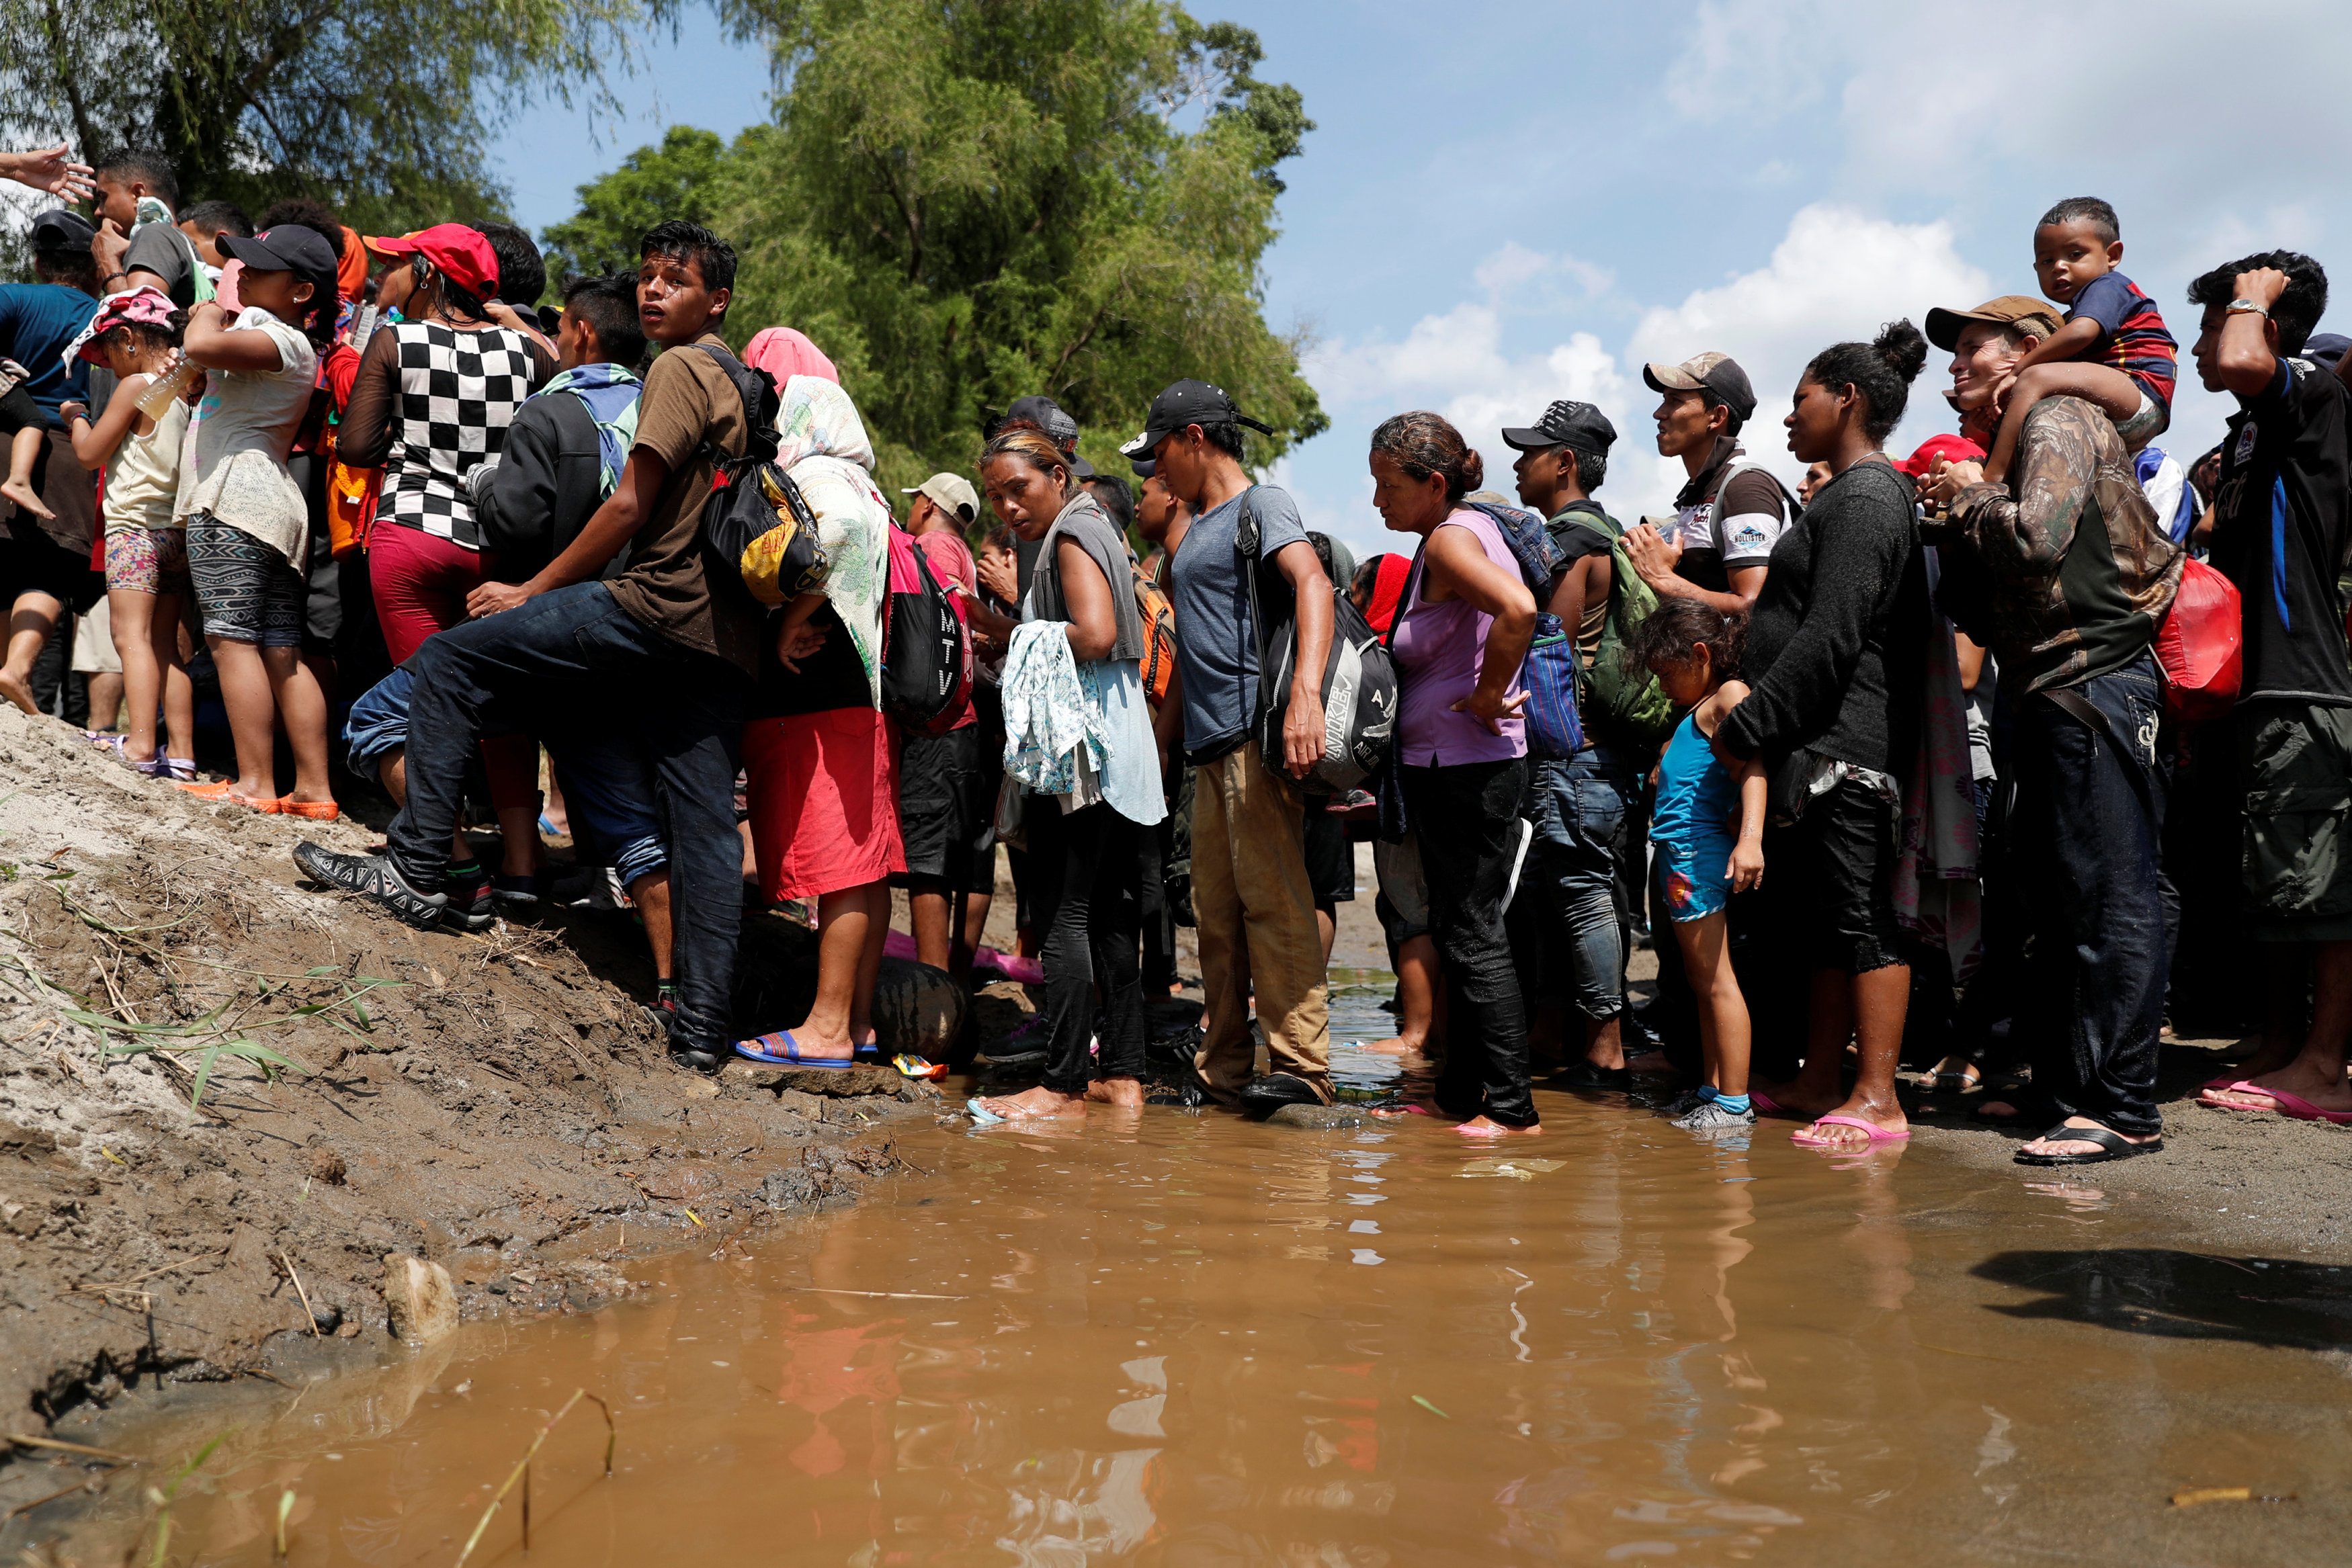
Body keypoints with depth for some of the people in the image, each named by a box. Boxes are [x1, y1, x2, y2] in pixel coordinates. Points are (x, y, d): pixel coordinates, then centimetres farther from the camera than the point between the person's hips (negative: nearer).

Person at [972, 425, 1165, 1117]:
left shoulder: (1074, 532, -5)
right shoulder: (1098, 528, 23)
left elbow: (1095, 635, -20)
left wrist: (1034, 644, -4)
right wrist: (1013, 631, 13)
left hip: (1084, 742, -10)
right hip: (1119, 746, 10)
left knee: (1064, 915, -8)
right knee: (1109, 912, 9)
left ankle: (1065, 1086, -5)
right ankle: (1123, 1075, 12)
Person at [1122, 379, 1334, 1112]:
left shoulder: (1262, 504, -2)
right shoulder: (1199, 527, 24)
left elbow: (1312, 584, -20)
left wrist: (1306, 692, -34)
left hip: (1257, 735, -9)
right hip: (1210, 746, 9)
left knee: (1272, 899, -11)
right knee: (1216, 909, 9)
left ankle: (1301, 1064, -8)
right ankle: (1221, 1068, 16)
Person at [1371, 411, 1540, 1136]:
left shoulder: (1451, 538, -15)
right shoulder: (1470, 527, 14)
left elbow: (1517, 609, -34)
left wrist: (1489, 697, -21)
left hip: (1469, 769, -10)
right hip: (1442, 768, 10)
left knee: (1473, 938, -4)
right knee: (1459, 932, 15)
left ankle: (1512, 1107, 3)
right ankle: (1462, 1093, 24)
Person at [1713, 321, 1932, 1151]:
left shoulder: (1863, 497, -11)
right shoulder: (1855, 494, 22)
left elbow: (1829, 637, -20)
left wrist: (1746, 725, -17)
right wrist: (1756, 724, 17)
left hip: (1842, 745, -11)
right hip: (1819, 747, 11)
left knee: (1860, 915, -8)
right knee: (1827, 917, 13)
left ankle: (1878, 1101, -3)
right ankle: (1821, 1082, 21)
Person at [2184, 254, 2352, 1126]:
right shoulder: (2250, 433, 21)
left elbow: (2244, 362, -28)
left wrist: (2250, 298, -8)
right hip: (2262, 693, 10)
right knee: (2279, 889, 12)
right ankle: (2280, 1049, 19)